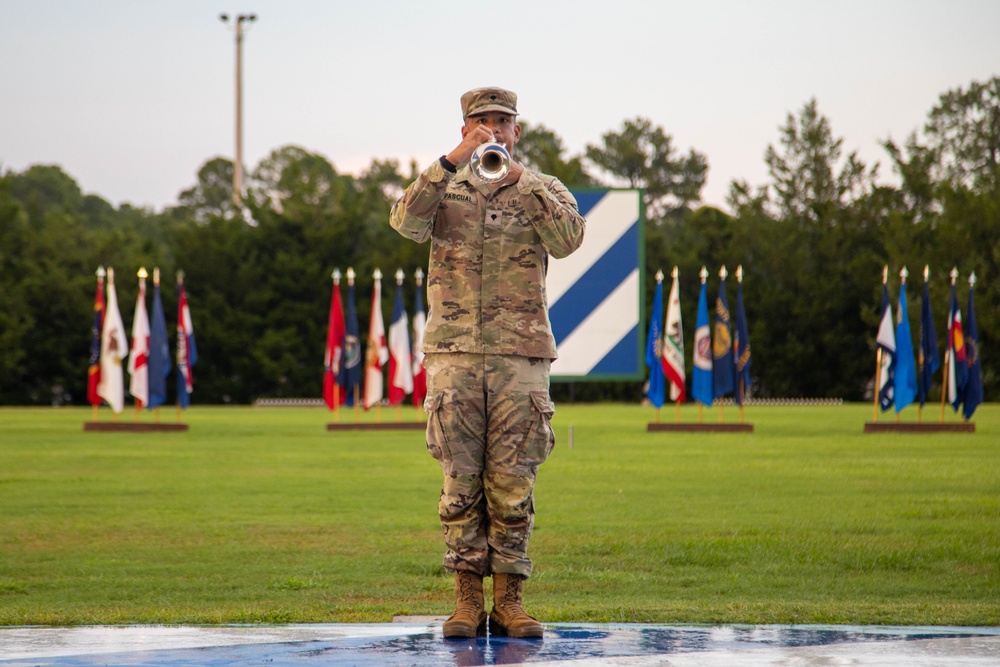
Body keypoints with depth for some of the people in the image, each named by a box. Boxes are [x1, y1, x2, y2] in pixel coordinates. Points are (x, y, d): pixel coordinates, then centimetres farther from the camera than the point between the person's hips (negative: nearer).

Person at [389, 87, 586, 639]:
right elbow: (407, 222, -9)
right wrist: (452, 161, -16)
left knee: (513, 484, -2)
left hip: (520, 355, 0)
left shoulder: (544, 190, 11)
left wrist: (520, 179, -16)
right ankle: (467, 600, 4)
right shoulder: (445, 189, 13)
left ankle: (507, 599, 4)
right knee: (460, 483, -1)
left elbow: (567, 239, -10)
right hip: (454, 355, 0)